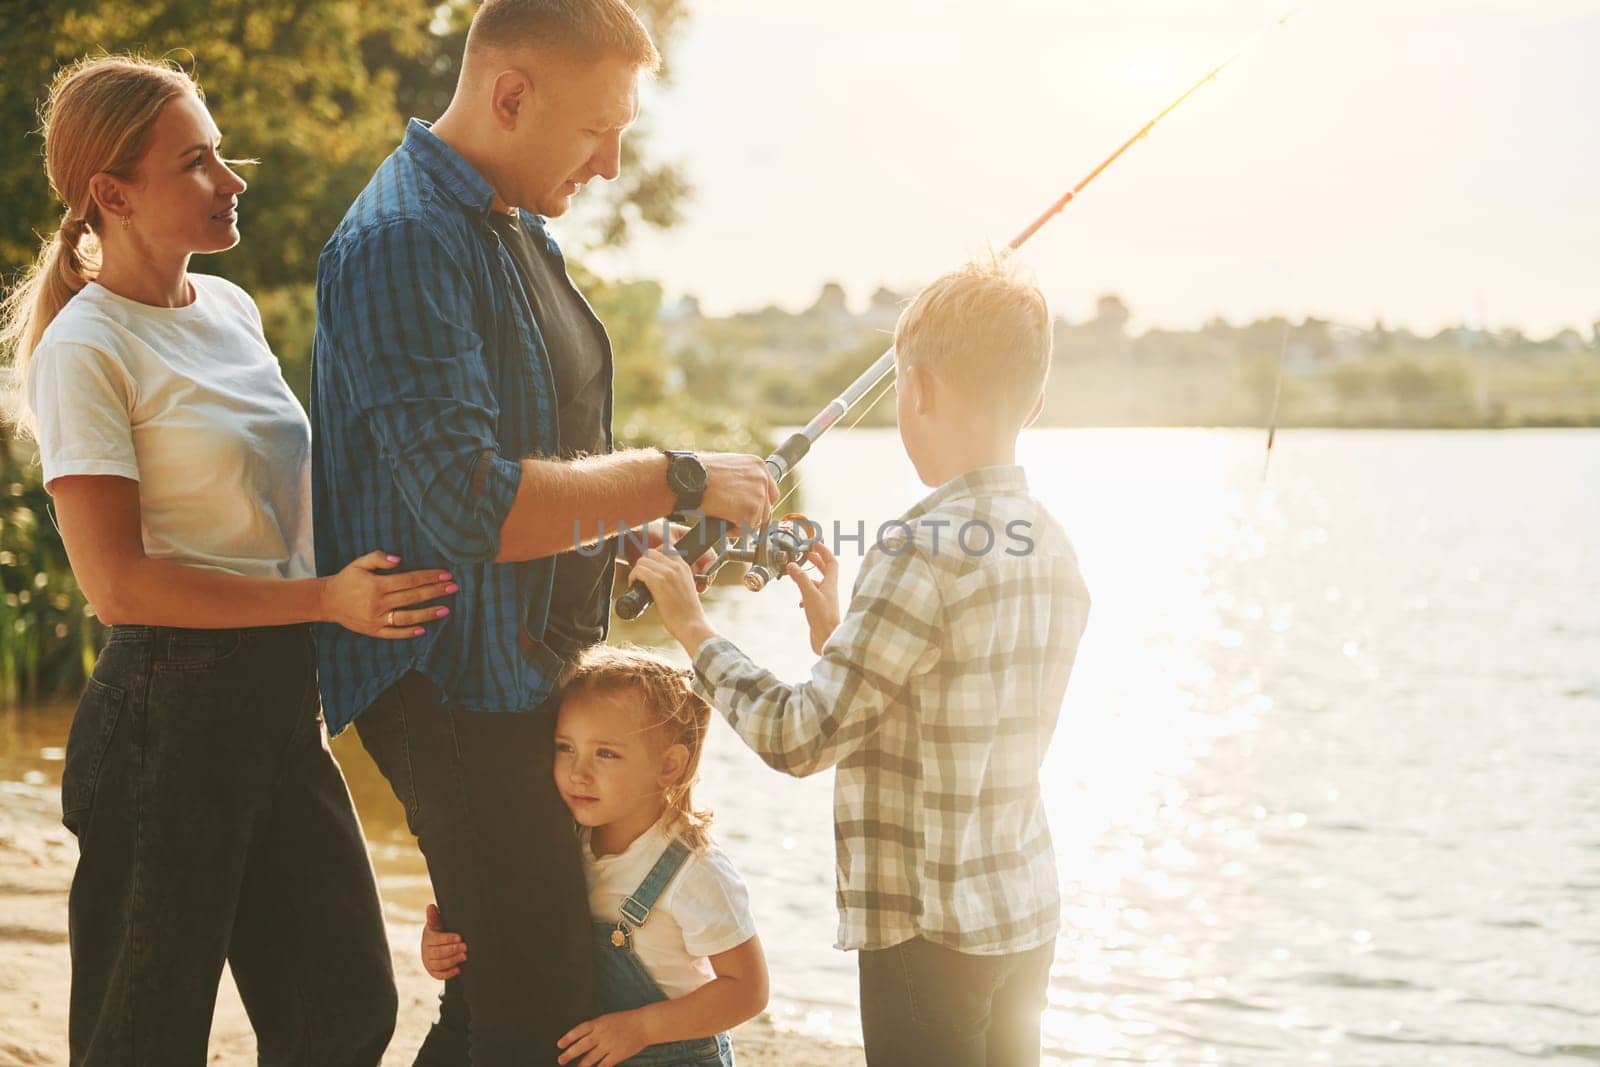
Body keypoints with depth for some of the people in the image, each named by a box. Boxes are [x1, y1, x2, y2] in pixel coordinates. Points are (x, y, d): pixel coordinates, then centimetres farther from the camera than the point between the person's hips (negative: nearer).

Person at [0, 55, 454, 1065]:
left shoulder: (232, 308, 11)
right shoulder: (85, 350, -13)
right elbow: (119, 583, -18)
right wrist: (329, 600, -21)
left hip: (281, 698, 8)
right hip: (168, 710, -7)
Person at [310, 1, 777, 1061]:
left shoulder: (524, 233, 14)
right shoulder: (402, 244, -18)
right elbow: (471, 507, -28)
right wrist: (678, 480, -19)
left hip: (537, 673, 10)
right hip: (458, 685, -10)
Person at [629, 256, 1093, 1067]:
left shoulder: (920, 550, -21)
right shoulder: (1052, 550, 6)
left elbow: (802, 739, -20)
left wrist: (692, 630, -8)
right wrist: (835, 627, 20)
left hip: (929, 934, -8)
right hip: (1027, 921, 8)